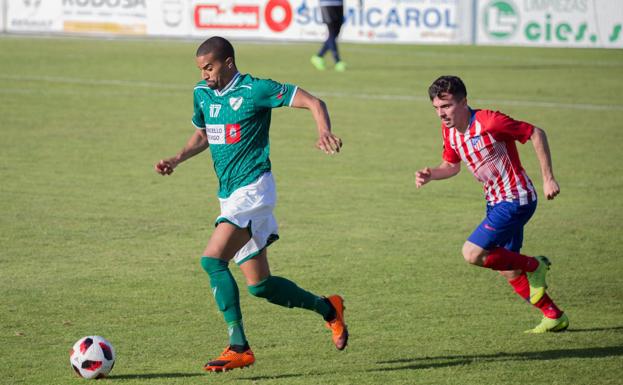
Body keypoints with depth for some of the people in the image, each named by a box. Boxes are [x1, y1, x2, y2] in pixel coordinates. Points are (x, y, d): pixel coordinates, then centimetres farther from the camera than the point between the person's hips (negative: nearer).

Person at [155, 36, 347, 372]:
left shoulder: (255, 90, -11)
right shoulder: (202, 93, 10)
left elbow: (313, 102, -12)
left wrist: (324, 132, -31)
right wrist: (177, 159, 9)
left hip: (252, 189, -8)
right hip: (229, 194, 8)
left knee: (212, 260, -23)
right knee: (258, 285, 9)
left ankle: (238, 347, -18)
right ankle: (328, 308, 30)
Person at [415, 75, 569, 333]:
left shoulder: (488, 122, -23)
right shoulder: (449, 130, 0)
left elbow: (536, 133, -15)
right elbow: (452, 165, 16)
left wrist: (548, 178, -14)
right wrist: (430, 175, -7)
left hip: (515, 199, -9)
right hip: (496, 202, 9)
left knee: (472, 254, -17)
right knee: (508, 271, 12)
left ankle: (534, 266, 2)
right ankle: (555, 317, 27)